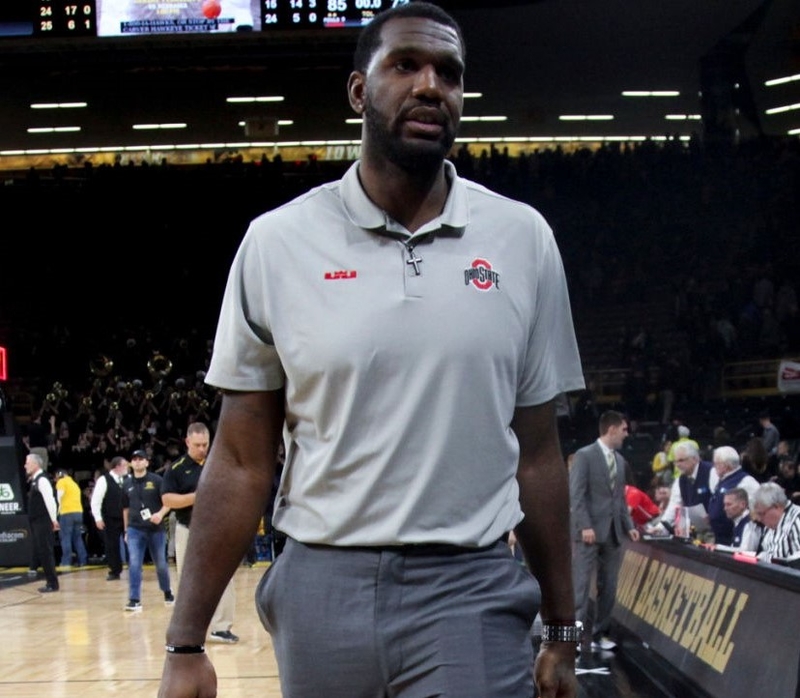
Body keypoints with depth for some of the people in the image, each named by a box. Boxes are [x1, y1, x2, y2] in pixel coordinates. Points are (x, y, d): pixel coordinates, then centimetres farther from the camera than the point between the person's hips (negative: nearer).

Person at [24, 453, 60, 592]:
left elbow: (50, 500, -20)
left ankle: (52, 583, -1)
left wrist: (54, 519, -21)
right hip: (36, 522, 10)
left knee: (45, 552, -6)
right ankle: (51, 582, 16)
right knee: (40, 552, 11)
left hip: (43, 522, -10)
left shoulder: (42, 480, -14)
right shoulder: (35, 480, 15)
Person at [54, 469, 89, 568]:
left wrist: (60, 506, 2)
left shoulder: (61, 482, 3)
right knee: (77, 537, 13)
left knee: (65, 537, -4)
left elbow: (60, 494, -12)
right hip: (79, 512, 7)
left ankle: (66, 562, -9)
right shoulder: (74, 483, 25)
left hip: (67, 512, -7)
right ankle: (82, 560, 9)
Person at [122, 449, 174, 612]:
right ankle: (134, 600, -11)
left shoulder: (156, 480, -4)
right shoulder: (127, 484, 7)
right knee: (134, 564, -10)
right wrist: (126, 530, 17)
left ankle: (167, 592, 33)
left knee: (161, 564, 11)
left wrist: (161, 513, -23)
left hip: (156, 529, -2)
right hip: (135, 530, 2)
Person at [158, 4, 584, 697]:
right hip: (321, 591, 0)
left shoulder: (522, 238, 3)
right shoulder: (277, 242, 0)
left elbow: (537, 453, 8)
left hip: (472, 593, 0)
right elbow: (241, 463, 2)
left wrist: (561, 632, 8)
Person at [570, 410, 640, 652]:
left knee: (608, 586, 6)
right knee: (581, 584, -6)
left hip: (613, 531, 7)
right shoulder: (585, 455, -6)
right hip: (590, 531, -7)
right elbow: (576, 494, -11)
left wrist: (629, 525, 10)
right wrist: (585, 526, -19)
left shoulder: (619, 460, 16)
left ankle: (600, 633, 13)